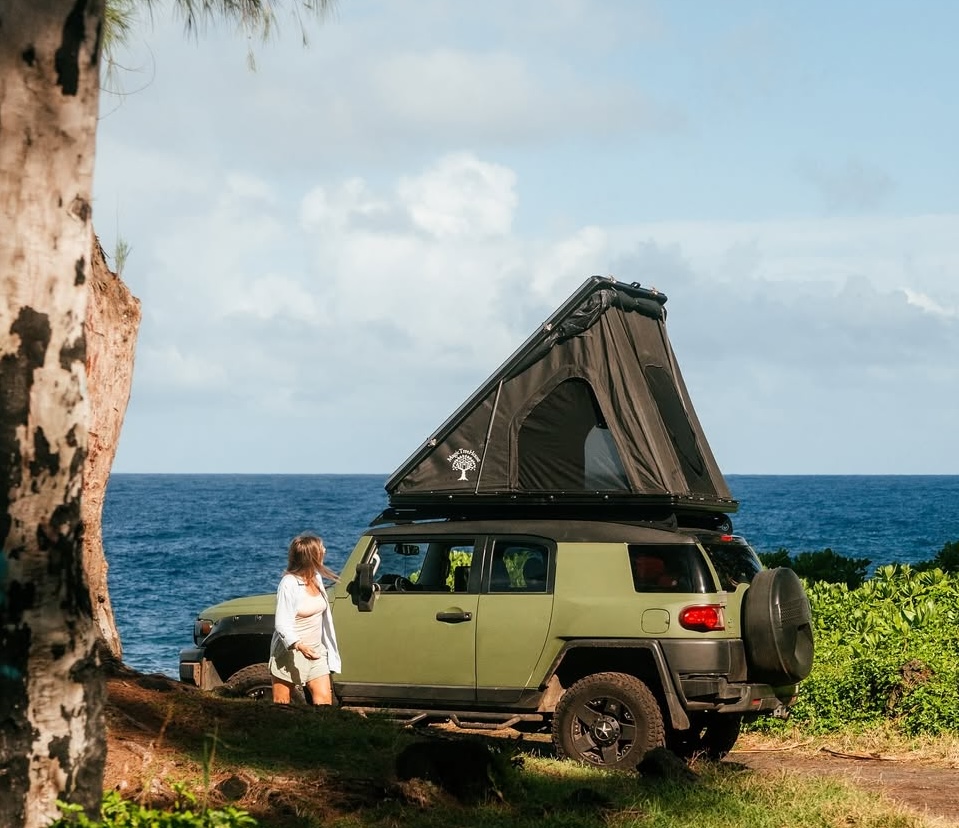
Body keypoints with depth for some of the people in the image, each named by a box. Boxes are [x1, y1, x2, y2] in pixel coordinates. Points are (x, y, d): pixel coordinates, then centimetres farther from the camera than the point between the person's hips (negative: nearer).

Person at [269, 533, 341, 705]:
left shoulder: (316, 578, 5)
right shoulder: (288, 584, -19)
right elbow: (282, 624, -23)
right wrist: (299, 645, -39)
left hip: (315, 651, 7)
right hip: (289, 651, -7)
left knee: (324, 699, -4)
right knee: (281, 705, 1)